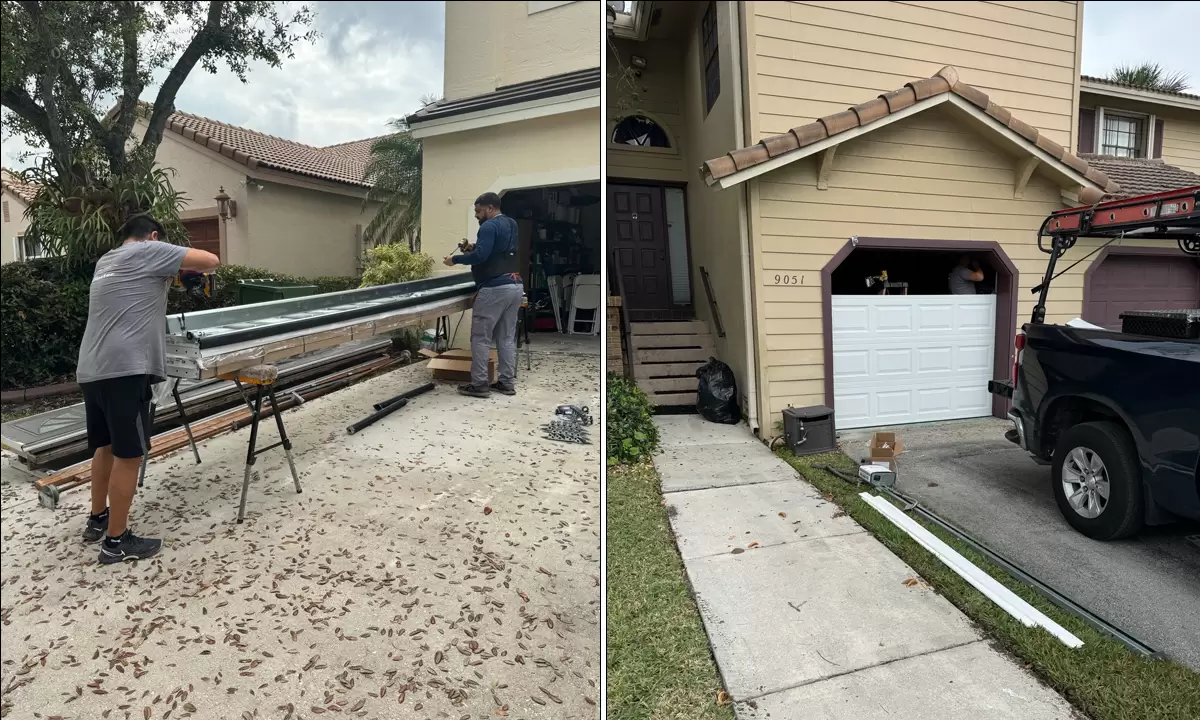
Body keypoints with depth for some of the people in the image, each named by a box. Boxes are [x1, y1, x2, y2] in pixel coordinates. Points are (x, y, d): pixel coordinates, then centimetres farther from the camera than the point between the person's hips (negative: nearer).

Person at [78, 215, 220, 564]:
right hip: (123, 370, -9)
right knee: (128, 455, -1)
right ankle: (116, 541, 7)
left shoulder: (106, 261, 22)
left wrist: (169, 275, 22)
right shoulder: (148, 251, -3)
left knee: (106, 447, 21)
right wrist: (185, 266, 11)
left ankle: (97, 520, 35)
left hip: (91, 371, 9)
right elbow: (211, 261, -9)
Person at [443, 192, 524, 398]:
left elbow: (481, 256, -22)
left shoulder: (490, 226, -10)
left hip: (495, 288, -9)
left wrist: (455, 259, -8)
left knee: (480, 338, -1)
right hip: (515, 285, 9)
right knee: (507, 337, 12)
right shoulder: (511, 224, 19)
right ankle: (507, 382, 16)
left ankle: (479, 384, 3)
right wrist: (474, 249, 16)